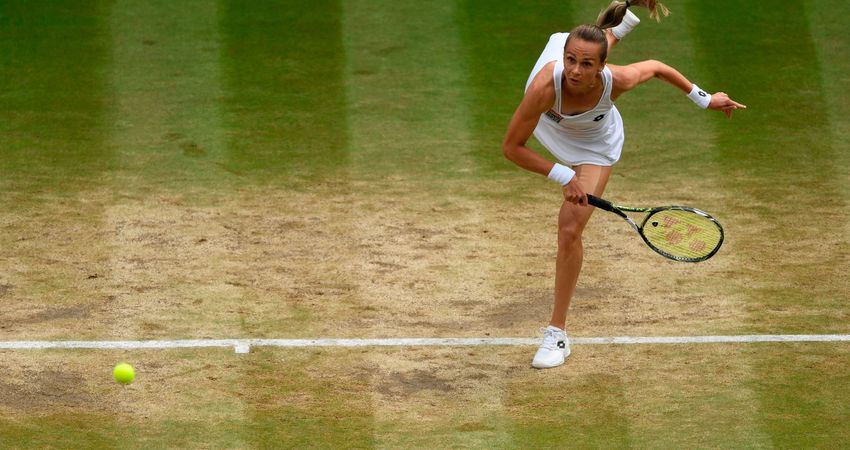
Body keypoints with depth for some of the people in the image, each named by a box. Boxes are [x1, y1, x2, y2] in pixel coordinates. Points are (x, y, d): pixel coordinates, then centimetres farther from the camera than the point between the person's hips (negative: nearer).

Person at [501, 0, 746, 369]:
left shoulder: (617, 81, -44)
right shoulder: (546, 85, -48)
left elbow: (656, 68, -19)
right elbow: (511, 147, -37)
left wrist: (704, 99, -7)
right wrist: (562, 176, -42)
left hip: (594, 146, -1)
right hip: (549, 122, 1)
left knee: (570, 231, -9)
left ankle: (557, 334, 5)